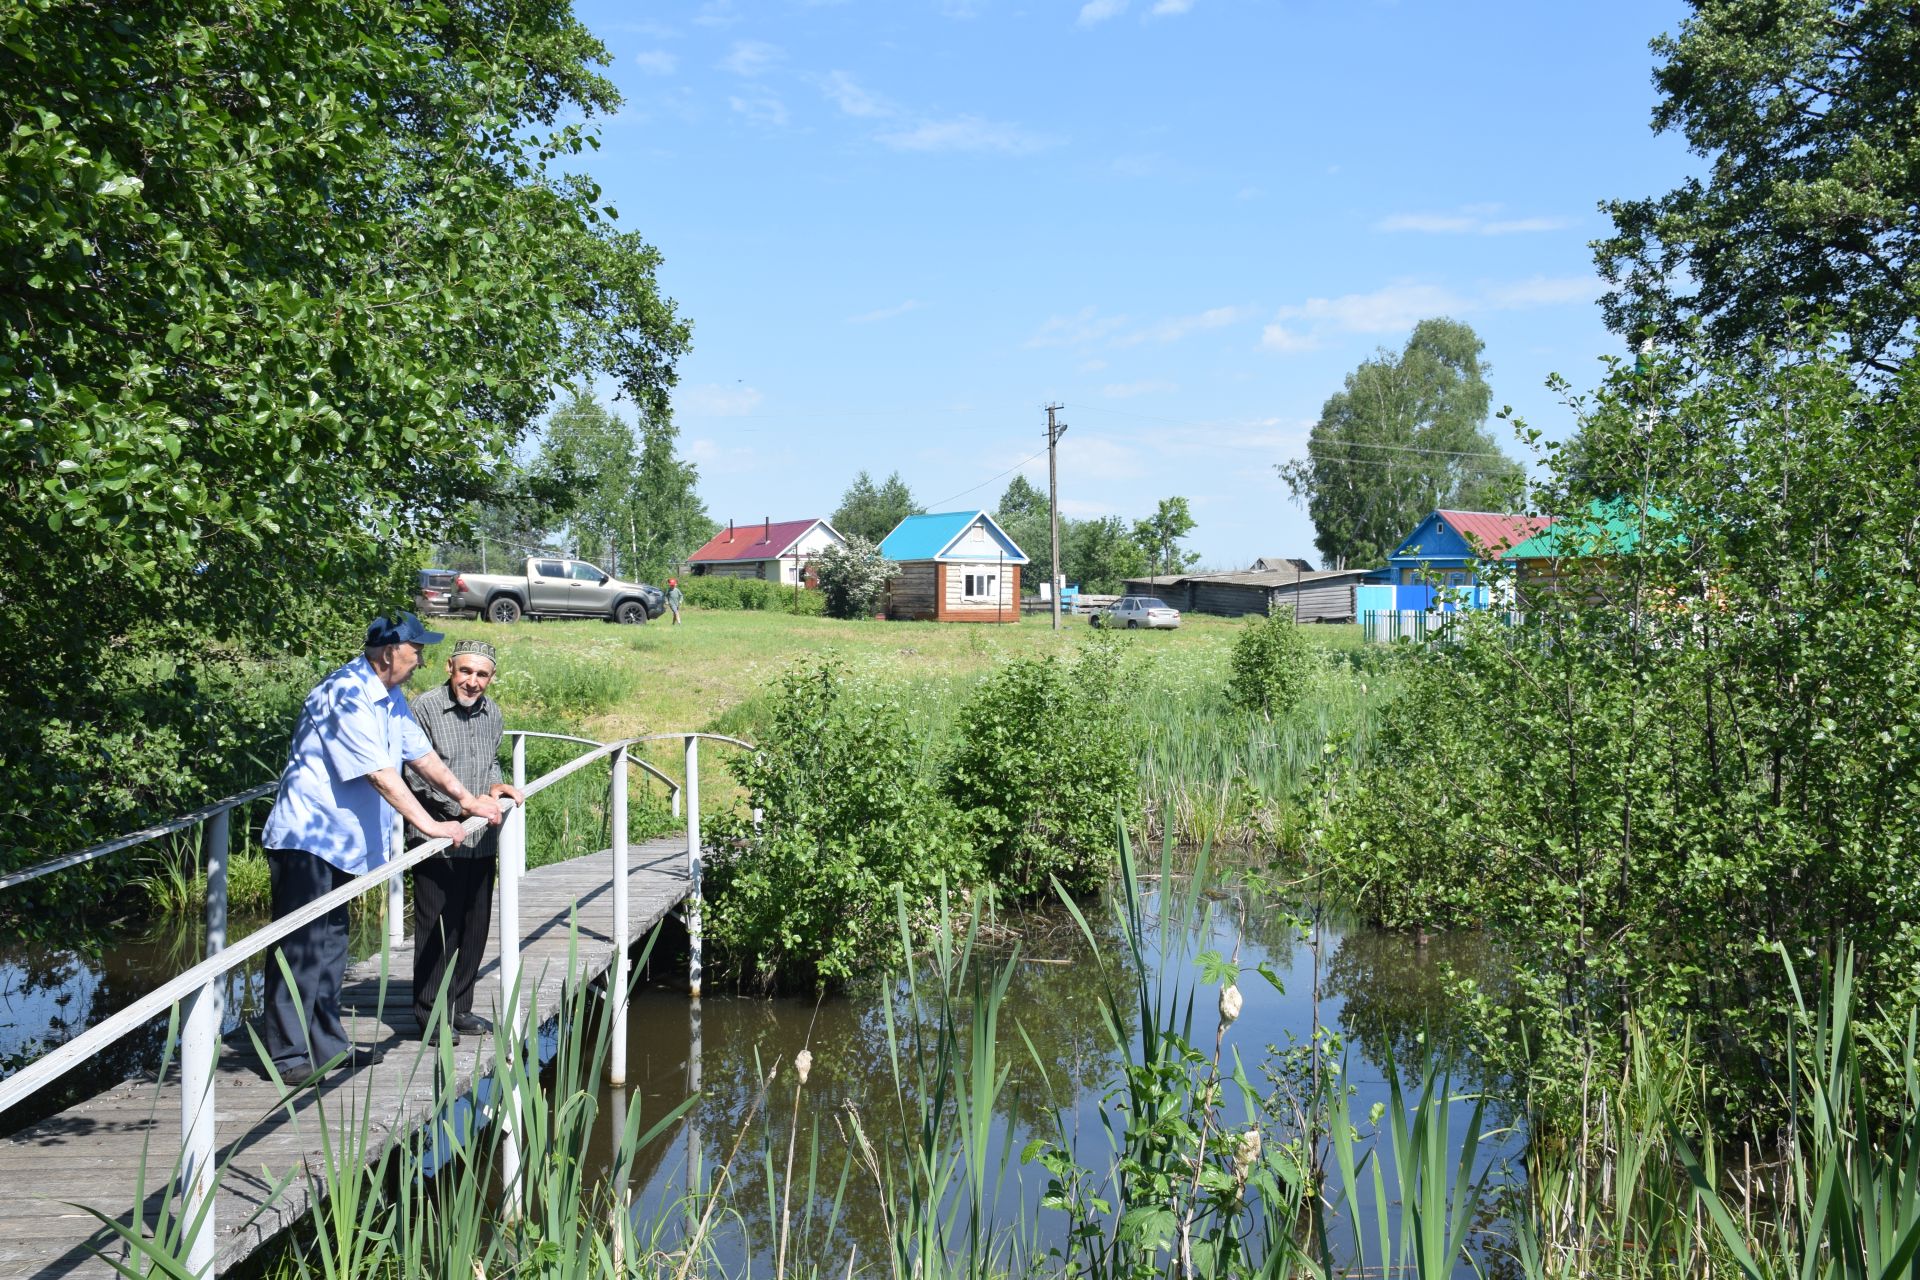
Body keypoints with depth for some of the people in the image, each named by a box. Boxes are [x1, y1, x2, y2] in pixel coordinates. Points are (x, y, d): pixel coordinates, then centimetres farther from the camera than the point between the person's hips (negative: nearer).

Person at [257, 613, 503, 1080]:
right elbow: (381, 774, -24)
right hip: (305, 836, -10)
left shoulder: (389, 698, 10)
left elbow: (420, 754, 19)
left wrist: (468, 800, 17)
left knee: (330, 945, 14)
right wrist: (429, 825, -21)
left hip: (338, 840, 10)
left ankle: (325, 1044, 22)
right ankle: (288, 1054, -1)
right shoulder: (347, 695, -21)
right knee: (300, 946, -7)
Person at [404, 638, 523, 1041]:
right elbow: (417, 774, -13)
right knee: (437, 930, -2)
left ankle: (459, 1008, 25)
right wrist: (464, 805, -17)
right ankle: (431, 1015, 8)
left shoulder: (493, 714, 11)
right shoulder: (425, 707, -10)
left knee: (474, 928, 12)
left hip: (481, 840, 7)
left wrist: (497, 786, 2)